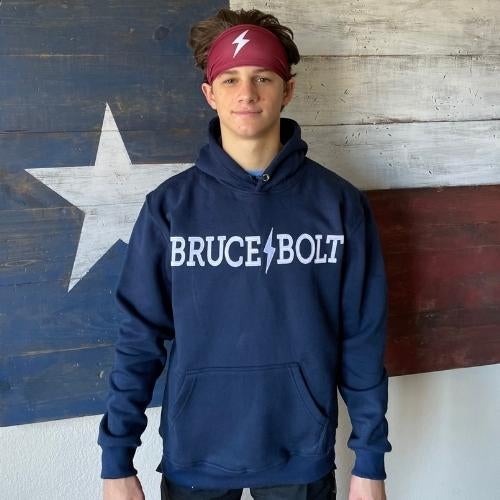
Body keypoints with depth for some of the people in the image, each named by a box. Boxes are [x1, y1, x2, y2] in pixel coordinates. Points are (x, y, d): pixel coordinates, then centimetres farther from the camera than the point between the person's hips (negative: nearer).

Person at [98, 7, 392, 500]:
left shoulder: (339, 203, -7)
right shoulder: (169, 206, -7)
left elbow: (362, 338, -4)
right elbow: (140, 336, -4)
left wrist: (370, 459, -2)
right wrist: (117, 459, -5)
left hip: (302, 455, 0)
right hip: (194, 455, 0)